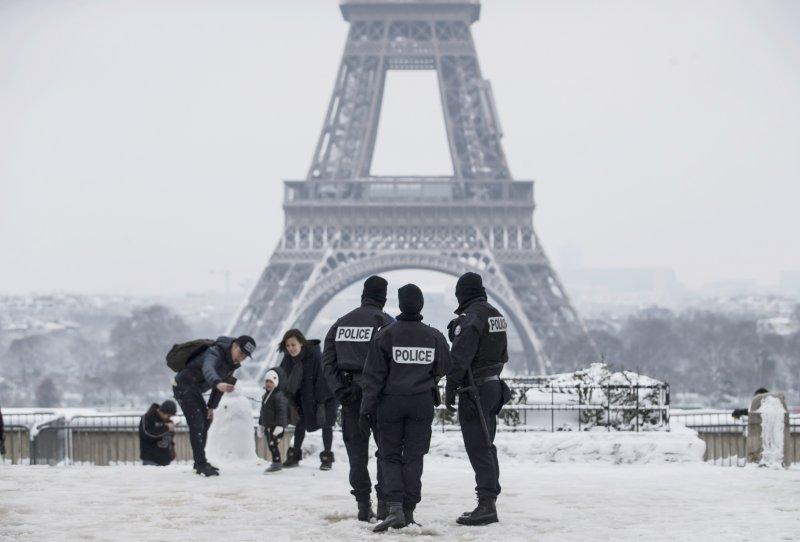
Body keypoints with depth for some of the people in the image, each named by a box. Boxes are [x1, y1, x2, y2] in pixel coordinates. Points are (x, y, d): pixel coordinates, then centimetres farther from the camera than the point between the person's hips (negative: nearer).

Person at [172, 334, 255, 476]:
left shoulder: (233, 362, 0)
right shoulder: (215, 353, -29)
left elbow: (221, 381, 11)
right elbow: (208, 369, -52)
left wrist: (211, 407, 9)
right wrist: (218, 384, -72)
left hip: (195, 390, 10)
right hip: (184, 386, -10)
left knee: (206, 421, 17)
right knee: (196, 423, -18)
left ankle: (199, 463, 27)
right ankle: (201, 464, -19)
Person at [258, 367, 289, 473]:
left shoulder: (279, 396, -15)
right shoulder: (266, 395, 16)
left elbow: (282, 412, -20)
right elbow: (262, 412, 24)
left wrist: (280, 426, -26)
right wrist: (260, 425, 26)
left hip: (276, 425, -9)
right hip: (268, 426, 9)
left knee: (273, 444, -13)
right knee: (270, 445, 11)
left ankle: (276, 463, -9)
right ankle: (275, 463, 18)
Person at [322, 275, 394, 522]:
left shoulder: (341, 323, 10)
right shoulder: (385, 322, -5)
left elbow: (327, 361, 4)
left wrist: (339, 389, -1)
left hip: (349, 393, 4)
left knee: (356, 449, 8)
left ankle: (363, 506, 6)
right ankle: (384, 503, 1)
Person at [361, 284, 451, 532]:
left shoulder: (386, 335, -10)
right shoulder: (434, 336, -3)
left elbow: (374, 376, -9)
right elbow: (443, 368, 11)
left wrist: (367, 409, -4)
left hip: (391, 403, -2)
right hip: (422, 403, 2)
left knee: (390, 457, 7)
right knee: (413, 457, 9)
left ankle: (394, 507, -10)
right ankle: (408, 511, 9)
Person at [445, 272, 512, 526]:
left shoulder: (470, 318, -16)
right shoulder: (496, 315, 13)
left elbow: (459, 357, -20)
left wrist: (450, 389, -14)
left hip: (474, 390, -9)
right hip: (494, 385, 9)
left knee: (478, 449, -8)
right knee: (486, 446, 14)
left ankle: (486, 504, -12)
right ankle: (488, 504, 19)